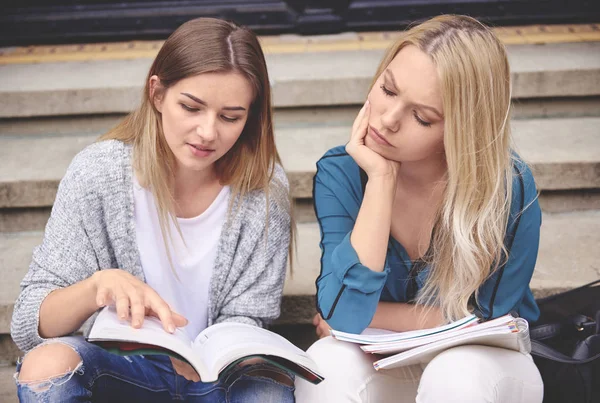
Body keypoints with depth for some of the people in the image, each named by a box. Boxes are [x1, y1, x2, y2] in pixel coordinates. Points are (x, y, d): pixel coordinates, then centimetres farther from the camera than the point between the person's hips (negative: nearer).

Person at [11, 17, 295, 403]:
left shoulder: (264, 188, -12)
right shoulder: (98, 173, -14)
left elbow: (245, 317, -6)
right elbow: (29, 324, -14)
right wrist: (99, 284, -36)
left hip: (220, 372, 0)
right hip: (121, 367, 1)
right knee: (46, 363, -30)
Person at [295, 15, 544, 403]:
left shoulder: (509, 188, -22)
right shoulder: (341, 172, -16)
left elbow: (488, 319, -11)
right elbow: (343, 313, -26)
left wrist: (368, 314, -14)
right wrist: (381, 178, -30)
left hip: (484, 364, -1)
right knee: (329, 365, -31)